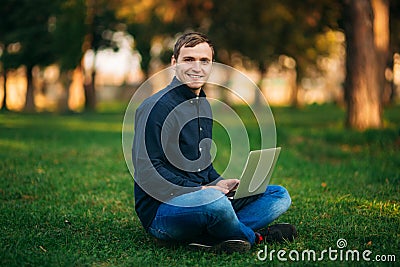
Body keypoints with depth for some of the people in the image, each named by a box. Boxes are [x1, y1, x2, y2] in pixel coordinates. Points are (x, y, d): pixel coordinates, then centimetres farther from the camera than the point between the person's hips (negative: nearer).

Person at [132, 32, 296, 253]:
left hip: (201, 194, 9)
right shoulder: (156, 107, -11)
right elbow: (147, 171, -17)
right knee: (213, 200, -41)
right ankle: (255, 235, -7)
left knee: (279, 195, 1)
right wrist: (199, 190, -21)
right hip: (161, 210, -9)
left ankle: (205, 238, -19)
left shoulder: (203, 105, 17)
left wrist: (218, 182, 3)